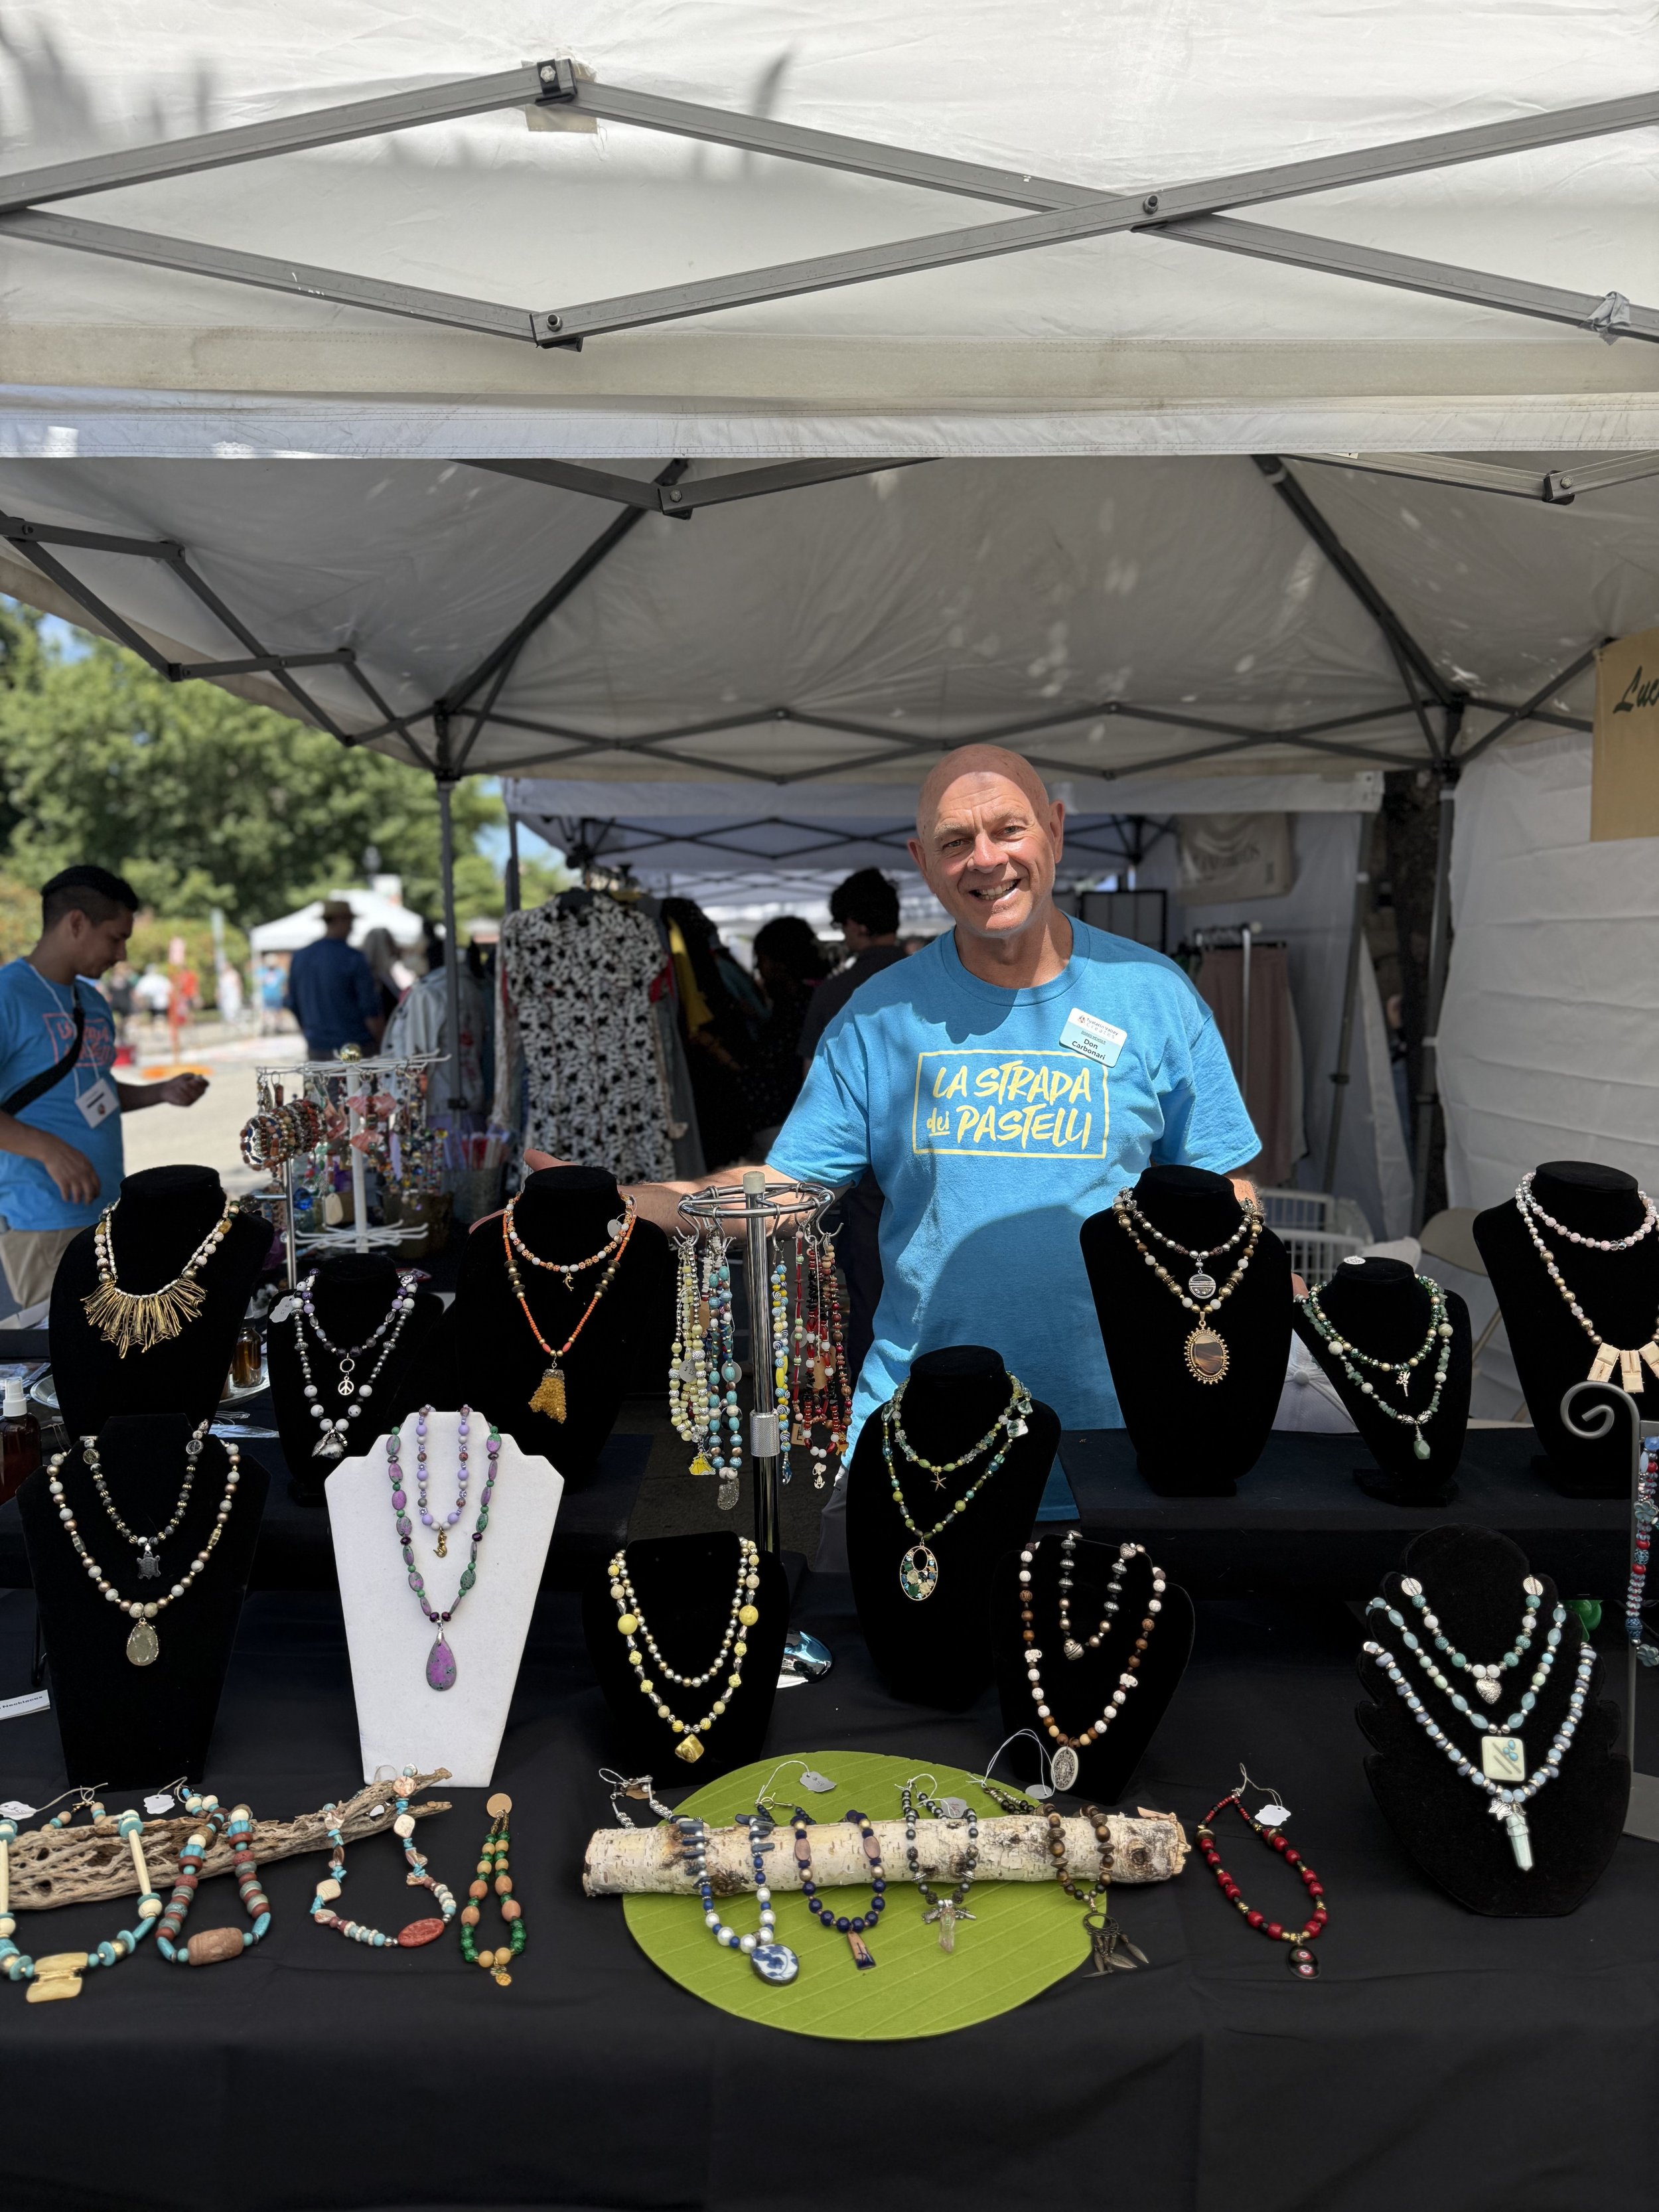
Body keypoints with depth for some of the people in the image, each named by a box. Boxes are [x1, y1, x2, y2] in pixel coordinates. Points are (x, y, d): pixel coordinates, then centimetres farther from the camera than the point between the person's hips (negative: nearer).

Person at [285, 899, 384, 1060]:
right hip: (355, 1050, -6)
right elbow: (371, 1011, -12)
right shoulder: (353, 958, -11)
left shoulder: (299, 957, 7)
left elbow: (294, 1006, 15)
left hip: (316, 1049, 6)